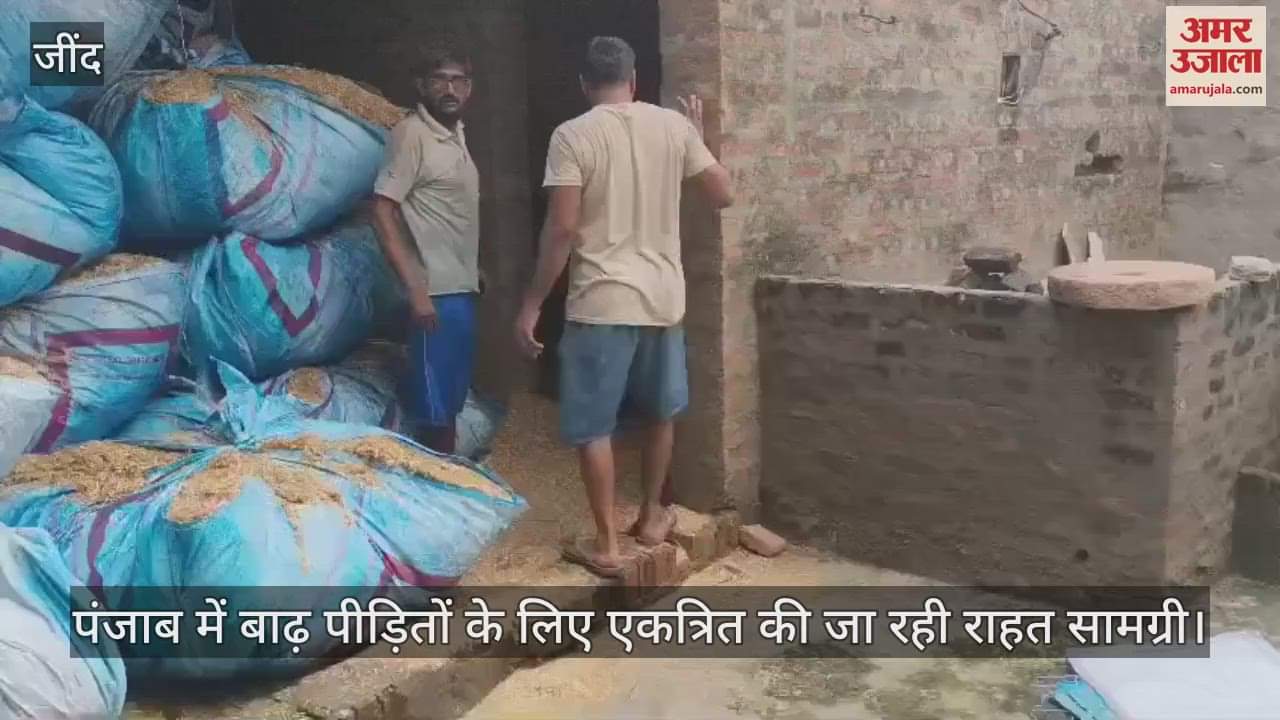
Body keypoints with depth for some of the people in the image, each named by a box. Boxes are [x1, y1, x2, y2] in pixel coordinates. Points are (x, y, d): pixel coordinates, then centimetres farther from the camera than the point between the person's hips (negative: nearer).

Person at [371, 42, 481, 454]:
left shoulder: (455, 133, 12)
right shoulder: (412, 133, -14)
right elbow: (382, 212, -19)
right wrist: (415, 288, -23)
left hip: (461, 286, 9)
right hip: (437, 291, -9)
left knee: (454, 393, 16)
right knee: (436, 401, -3)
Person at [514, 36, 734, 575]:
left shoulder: (573, 135, -9)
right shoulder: (674, 126, 2)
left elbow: (563, 229, -14)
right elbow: (723, 195, 8)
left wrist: (532, 305, -7)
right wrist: (697, 136, 23)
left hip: (602, 303, -4)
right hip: (664, 297, 5)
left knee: (592, 426, 6)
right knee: (661, 412, 22)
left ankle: (606, 544, 11)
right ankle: (652, 516, 34)